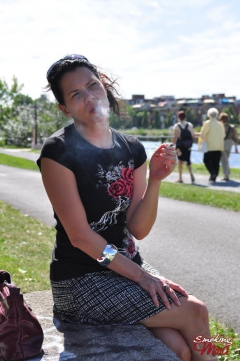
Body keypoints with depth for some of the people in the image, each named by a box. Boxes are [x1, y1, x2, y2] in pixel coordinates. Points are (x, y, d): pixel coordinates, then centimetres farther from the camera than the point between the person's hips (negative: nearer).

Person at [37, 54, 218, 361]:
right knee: (193, 313, -14)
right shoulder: (58, 152, -14)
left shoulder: (132, 149, 3)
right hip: (82, 279, -5)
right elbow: (80, 236, -16)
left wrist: (155, 181, -17)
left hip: (128, 265, 5)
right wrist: (140, 275, -14)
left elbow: (138, 229, -1)